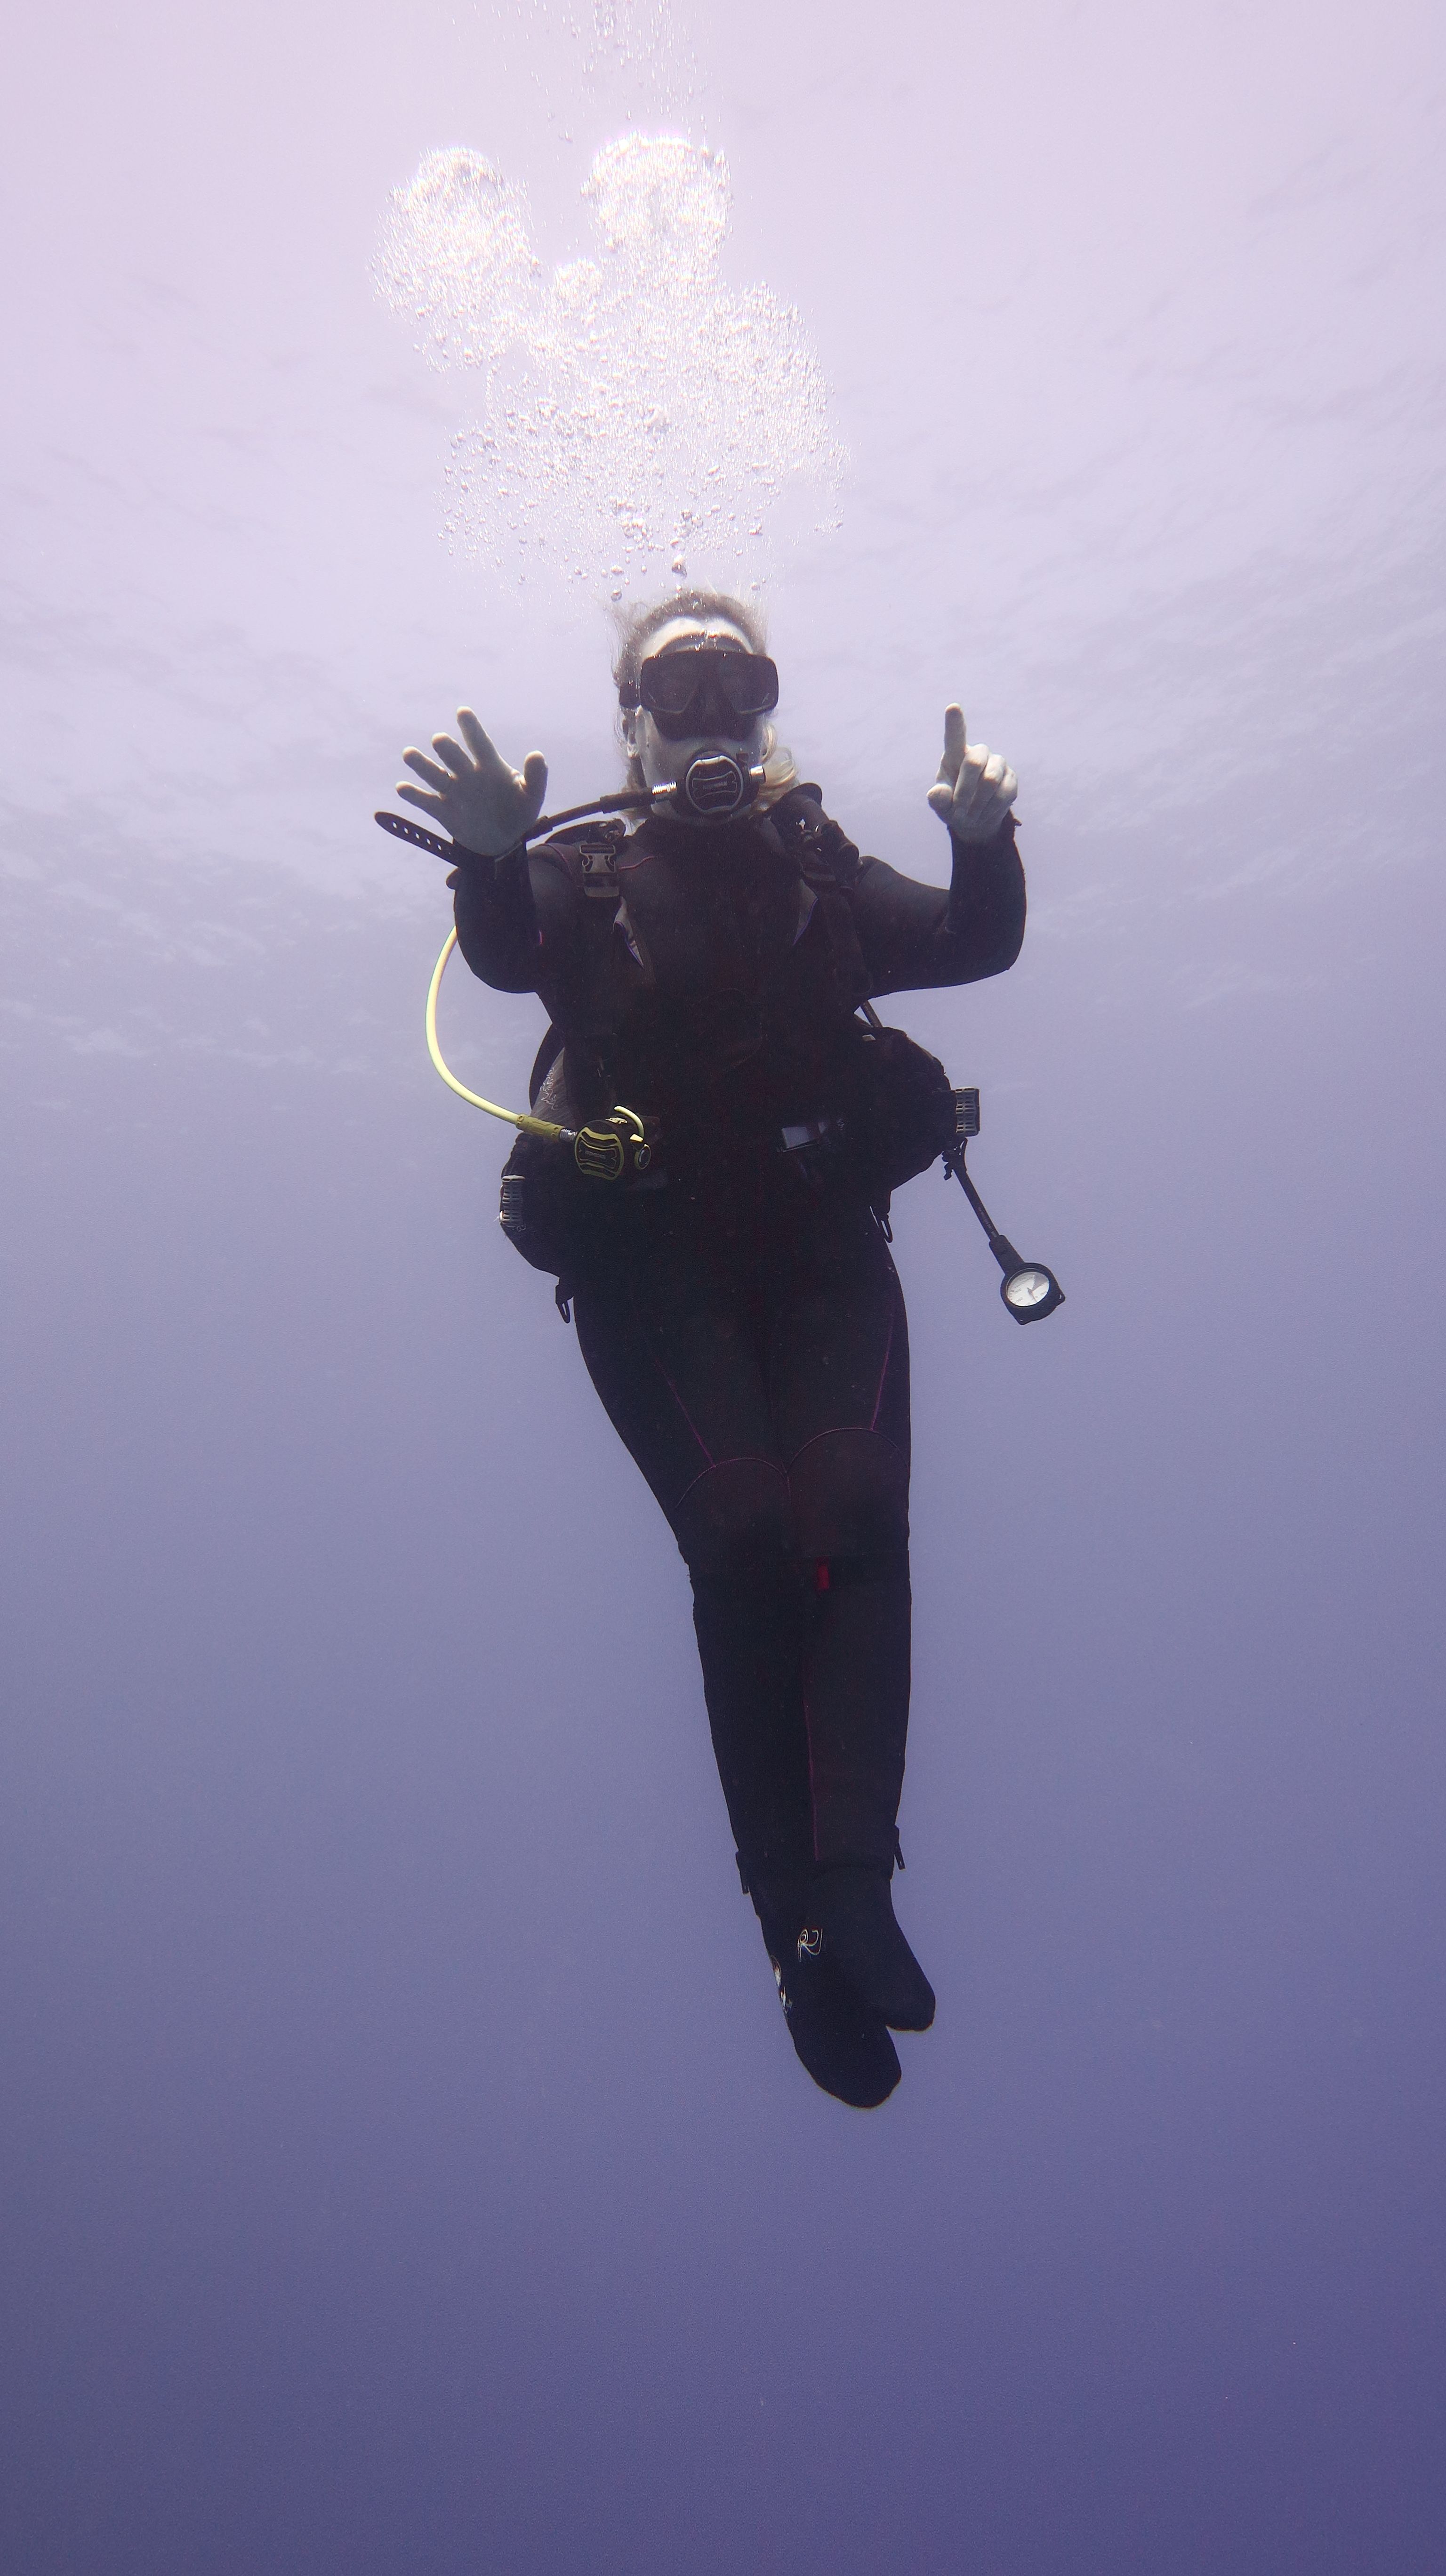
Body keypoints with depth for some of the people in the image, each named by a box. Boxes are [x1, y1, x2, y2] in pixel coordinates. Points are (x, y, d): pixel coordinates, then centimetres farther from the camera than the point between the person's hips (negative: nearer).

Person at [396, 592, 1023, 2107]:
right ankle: (799, 1922, -15)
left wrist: (984, 842, -15)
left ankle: (851, 1884, -24)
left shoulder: (820, 868, 20)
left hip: (821, 1246, 2)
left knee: (854, 1517, -20)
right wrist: (492, 859, -29)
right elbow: (511, 959, -8)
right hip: (654, 1257, -2)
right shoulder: (588, 870, 14)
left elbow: (976, 946, 6)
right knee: (745, 1540, -17)